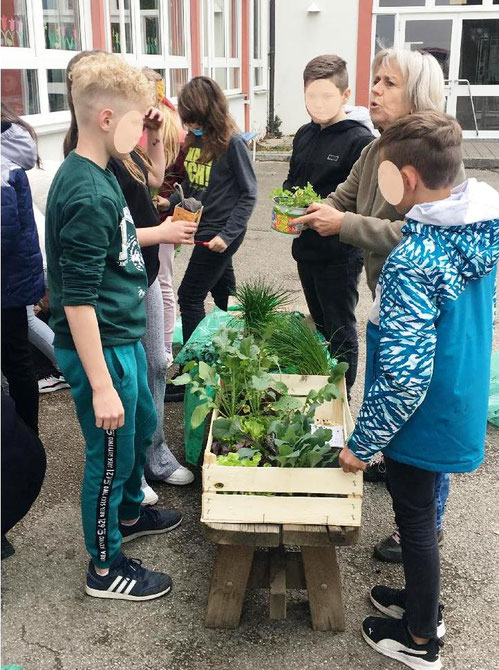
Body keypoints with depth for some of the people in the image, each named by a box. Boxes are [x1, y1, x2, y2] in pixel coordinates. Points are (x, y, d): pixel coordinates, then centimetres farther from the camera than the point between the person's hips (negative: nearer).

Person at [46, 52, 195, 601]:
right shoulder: (87, 194, -25)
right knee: (110, 455, 7)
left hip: (124, 338, 10)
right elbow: (77, 301, -26)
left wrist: (160, 232, 24)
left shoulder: (96, 176, 4)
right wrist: (101, 386, -24)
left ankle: (129, 513, 52)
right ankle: (105, 568, 28)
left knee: (141, 428, 27)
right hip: (100, 348, -10)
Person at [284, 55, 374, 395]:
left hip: (340, 254, -7)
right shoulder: (305, 135, 7)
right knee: (319, 325, 21)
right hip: (306, 248, 7)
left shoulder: (359, 140, -16)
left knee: (340, 331, 6)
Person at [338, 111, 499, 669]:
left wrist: (361, 442, -17)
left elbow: (404, 377, -29)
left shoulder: (411, 264, -31)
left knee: (415, 519, 12)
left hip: (420, 417, -8)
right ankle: (420, 599, 47)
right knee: (421, 512, 26)